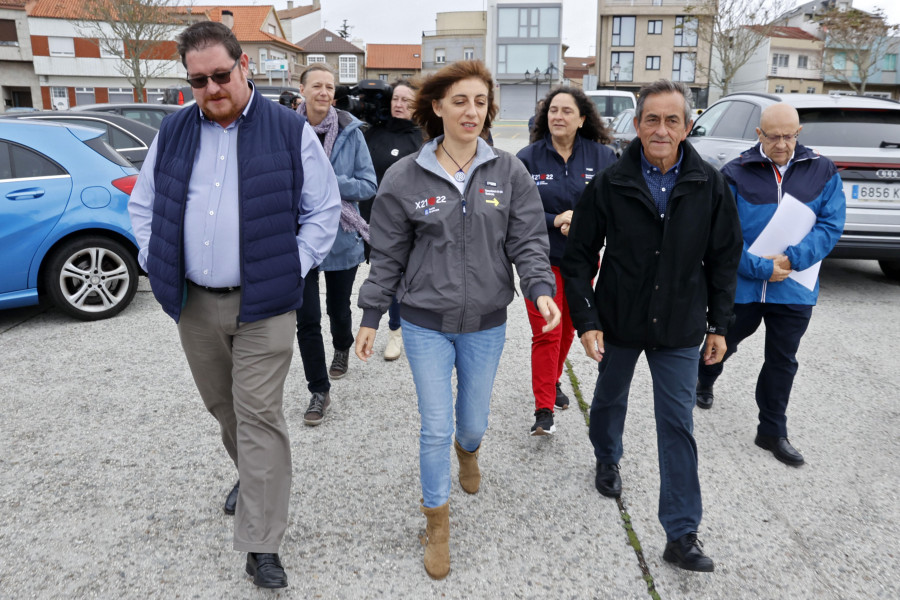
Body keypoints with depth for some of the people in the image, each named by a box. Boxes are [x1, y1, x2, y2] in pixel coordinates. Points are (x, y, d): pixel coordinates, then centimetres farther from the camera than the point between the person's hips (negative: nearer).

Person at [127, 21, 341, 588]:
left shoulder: (291, 131, -4)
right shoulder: (173, 132, 8)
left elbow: (324, 209, 0)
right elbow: (143, 204, 16)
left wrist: (293, 268, -7)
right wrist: (156, 262, 4)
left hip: (263, 305, -4)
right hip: (193, 303, 5)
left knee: (259, 415, -3)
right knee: (221, 404, 17)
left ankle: (261, 545, 6)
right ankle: (250, 473, 45)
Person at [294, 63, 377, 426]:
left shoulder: (350, 131, -6)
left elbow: (369, 185, -6)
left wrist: (330, 181, -20)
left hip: (341, 237, 0)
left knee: (338, 309, 17)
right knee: (307, 319, -1)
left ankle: (342, 348, 52)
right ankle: (319, 391, 15)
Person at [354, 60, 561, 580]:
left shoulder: (510, 173, -2)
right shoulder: (405, 176, -5)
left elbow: (528, 241, -3)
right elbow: (388, 255, 1)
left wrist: (541, 289, -21)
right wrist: (371, 316, 2)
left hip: (486, 324, 2)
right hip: (426, 324, -1)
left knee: (473, 422, 17)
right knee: (436, 429, 2)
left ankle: (468, 450, 57)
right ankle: (437, 524, 25)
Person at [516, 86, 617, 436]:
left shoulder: (601, 156, -2)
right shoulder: (528, 158, -5)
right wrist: (556, 220, -17)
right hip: (542, 259, -2)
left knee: (568, 328, 18)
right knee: (546, 333, -5)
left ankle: (553, 381, 42)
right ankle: (544, 410, 4)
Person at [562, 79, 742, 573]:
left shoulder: (710, 186, -5)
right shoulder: (609, 185, -9)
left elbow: (724, 259, 3)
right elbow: (579, 257, -5)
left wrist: (719, 325, 3)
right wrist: (586, 320, -10)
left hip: (680, 329, 0)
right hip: (619, 322, 0)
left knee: (678, 425, 1)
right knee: (610, 397, 20)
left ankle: (682, 534, 11)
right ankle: (607, 459, 51)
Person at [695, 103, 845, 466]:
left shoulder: (822, 172, -3)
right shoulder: (736, 174, -10)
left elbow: (831, 225, -6)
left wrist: (791, 258, -19)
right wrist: (761, 268, -20)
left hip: (795, 289, 2)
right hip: (741, 285, -1)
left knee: (782, 362, 12)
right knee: (724, 342, 20)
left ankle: (773, 432, 27)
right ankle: (704, 380, 51)